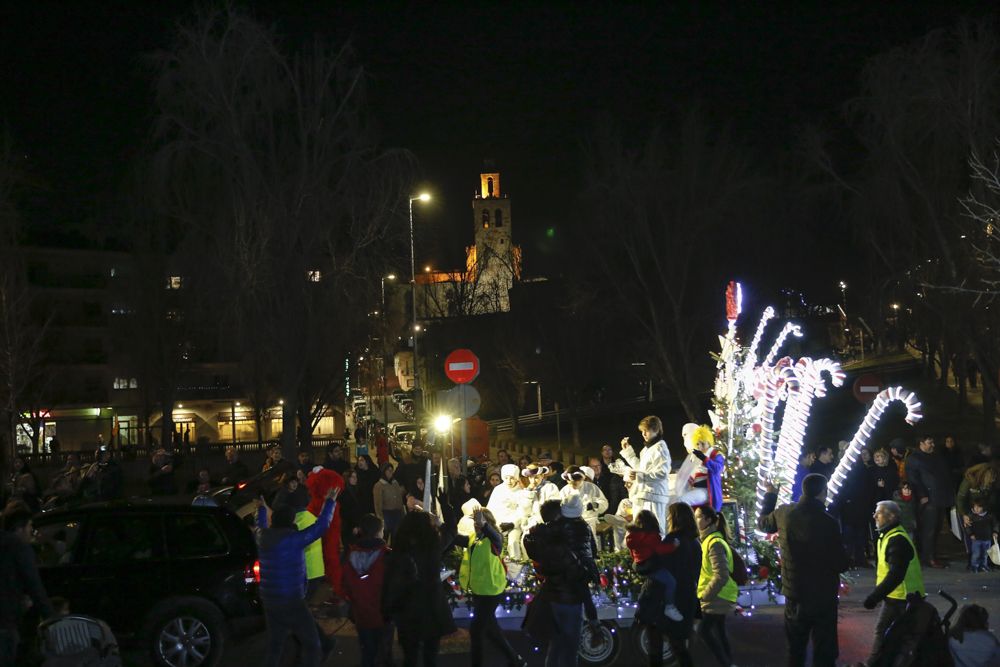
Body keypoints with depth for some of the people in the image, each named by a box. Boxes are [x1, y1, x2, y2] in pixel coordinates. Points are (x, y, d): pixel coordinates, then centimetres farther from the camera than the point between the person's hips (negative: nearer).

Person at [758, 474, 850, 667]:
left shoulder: (784, 513, -5)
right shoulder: (827, 522, -21)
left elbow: (763, 523, 17)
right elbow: (841, 564, -17)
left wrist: (770, 495, 31)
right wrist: (848, 558, 6)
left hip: (793, 593, 5)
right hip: (823, 595, -5)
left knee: (795, 649, 20)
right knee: (824, 651, 3)